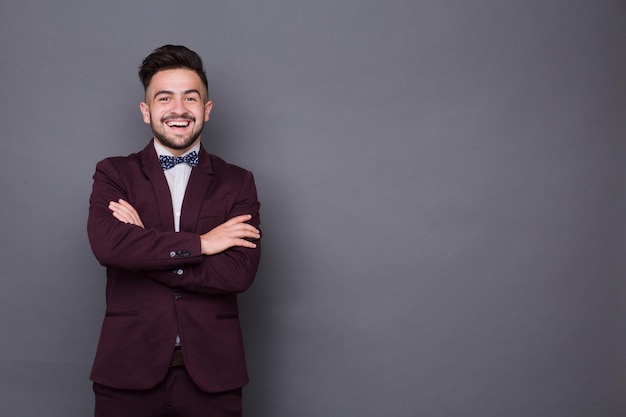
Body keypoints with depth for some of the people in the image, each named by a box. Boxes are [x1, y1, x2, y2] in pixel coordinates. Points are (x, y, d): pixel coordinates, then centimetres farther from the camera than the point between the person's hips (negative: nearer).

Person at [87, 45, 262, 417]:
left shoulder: (238, 183, 5)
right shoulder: (114, 174, 5)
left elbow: (240, 272, -9)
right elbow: (107, 244, -14)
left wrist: (143, 247, -10)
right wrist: (200, 243, -12)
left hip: (211, 372, 1)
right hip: (130, 370, 0)